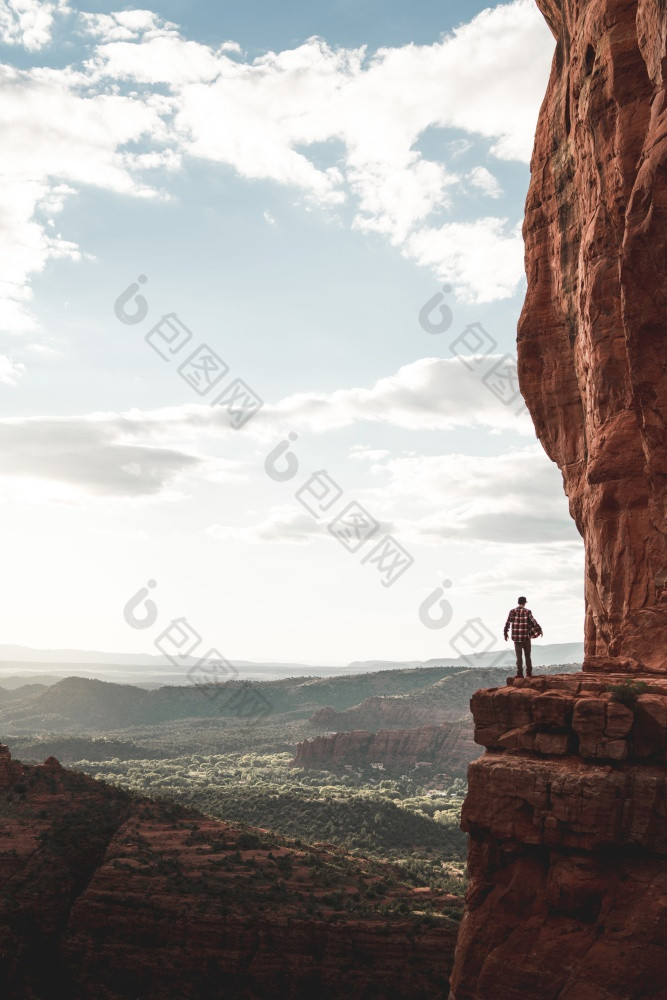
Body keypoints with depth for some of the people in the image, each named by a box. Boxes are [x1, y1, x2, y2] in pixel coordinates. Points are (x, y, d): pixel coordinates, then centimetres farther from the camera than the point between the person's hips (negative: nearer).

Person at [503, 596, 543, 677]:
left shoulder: (512, 611, 1)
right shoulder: (527, 612, -5)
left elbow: (507, 623, 0)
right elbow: (533, 622, -9)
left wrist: (505, 633, 7)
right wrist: (539, 630, -2)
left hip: (516, 637, 1)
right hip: (526, 637, -1)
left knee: (519, 656, 5)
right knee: (527, 656, 11)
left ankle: (519, 673, -1)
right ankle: (529, 673, 11)